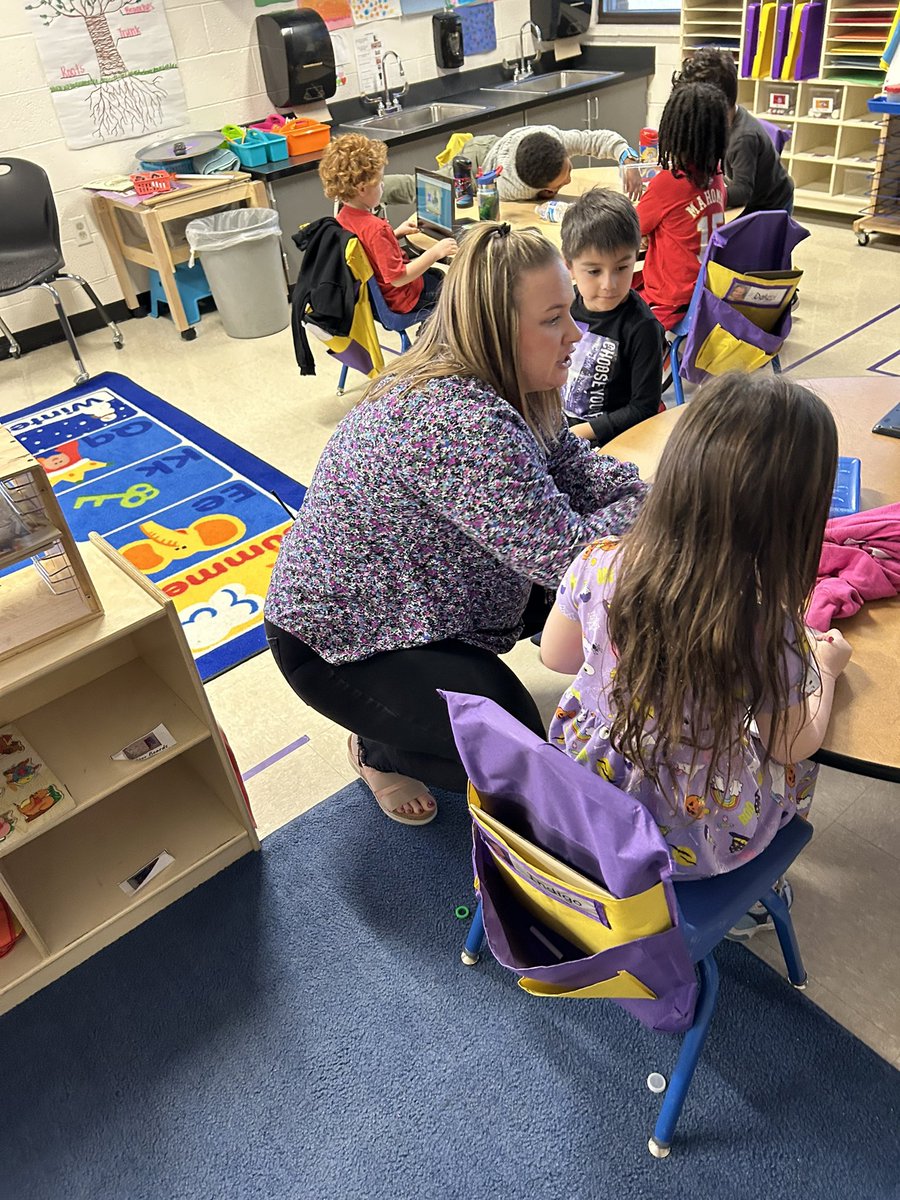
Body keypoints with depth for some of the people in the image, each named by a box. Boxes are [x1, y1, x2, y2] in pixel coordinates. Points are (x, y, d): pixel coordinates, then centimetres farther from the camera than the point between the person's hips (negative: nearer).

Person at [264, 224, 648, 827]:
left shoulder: (506, 386, -6)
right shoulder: (462, 422, -36)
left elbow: (581, 472, 0)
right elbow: (567, 552, -32)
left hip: (416, 591, 9)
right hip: (339, 643, -9)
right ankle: (380, 752, 14)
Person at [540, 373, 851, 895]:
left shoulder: (597, 565, -23)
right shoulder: (771, 629, -32)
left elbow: (556, 655, -3)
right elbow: (791, 746, -11)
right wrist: (824, 666, 8)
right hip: (694, 841, -3)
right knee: (798, 767, 27)